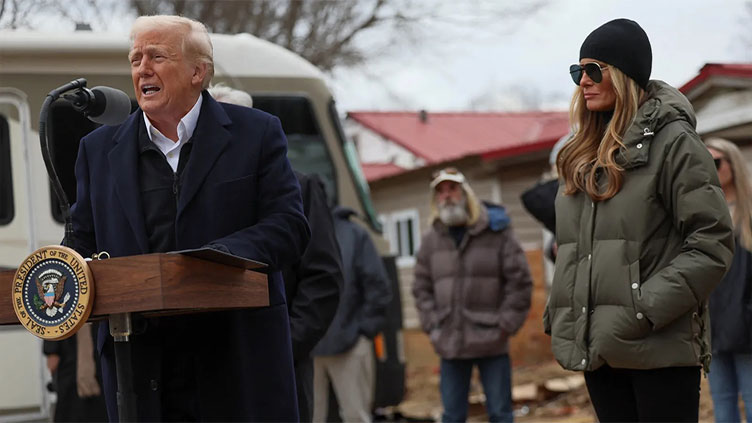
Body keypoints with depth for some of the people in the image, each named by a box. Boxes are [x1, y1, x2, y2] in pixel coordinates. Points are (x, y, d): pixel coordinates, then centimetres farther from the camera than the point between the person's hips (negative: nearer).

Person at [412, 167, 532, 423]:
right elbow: (422, 288, 13)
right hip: (450, 345, 3)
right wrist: (433, 326, 1)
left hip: (491, 344, -3)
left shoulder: (496, 231, -2)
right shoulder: (430, 241, 8)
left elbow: (519, 281, -2)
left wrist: (506, 325, -6)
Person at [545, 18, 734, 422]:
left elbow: (713, 244, -11)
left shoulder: (671, 141, -5)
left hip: (659, 349, -7)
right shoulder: (583, 154, 17)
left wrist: (644, 310, -16)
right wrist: (558, 315, 9)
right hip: (596, 349, 7)